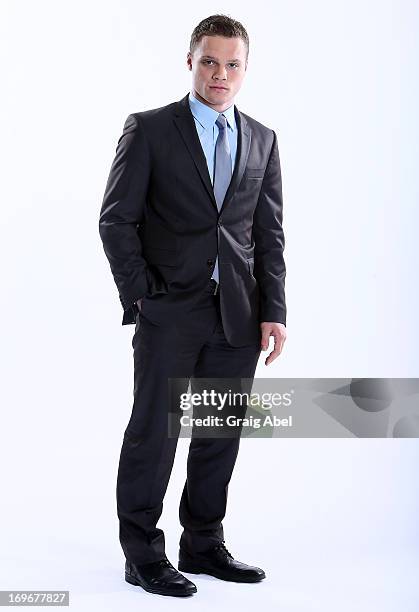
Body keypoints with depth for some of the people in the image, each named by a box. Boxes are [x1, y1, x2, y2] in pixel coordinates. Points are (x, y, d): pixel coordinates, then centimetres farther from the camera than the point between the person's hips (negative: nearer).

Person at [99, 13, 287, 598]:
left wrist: (274, 311, 2)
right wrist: (139, 296, -8)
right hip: (171, 310, -4)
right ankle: (143, 555, 13)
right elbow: (116, 220, -2)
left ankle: (203, 545, 24)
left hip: (238, 314, 4)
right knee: (153, 433, 1)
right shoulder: (149, 130, 0)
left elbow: (269, 234, 9)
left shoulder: (262, 141, 11)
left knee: (222, 435, 10)